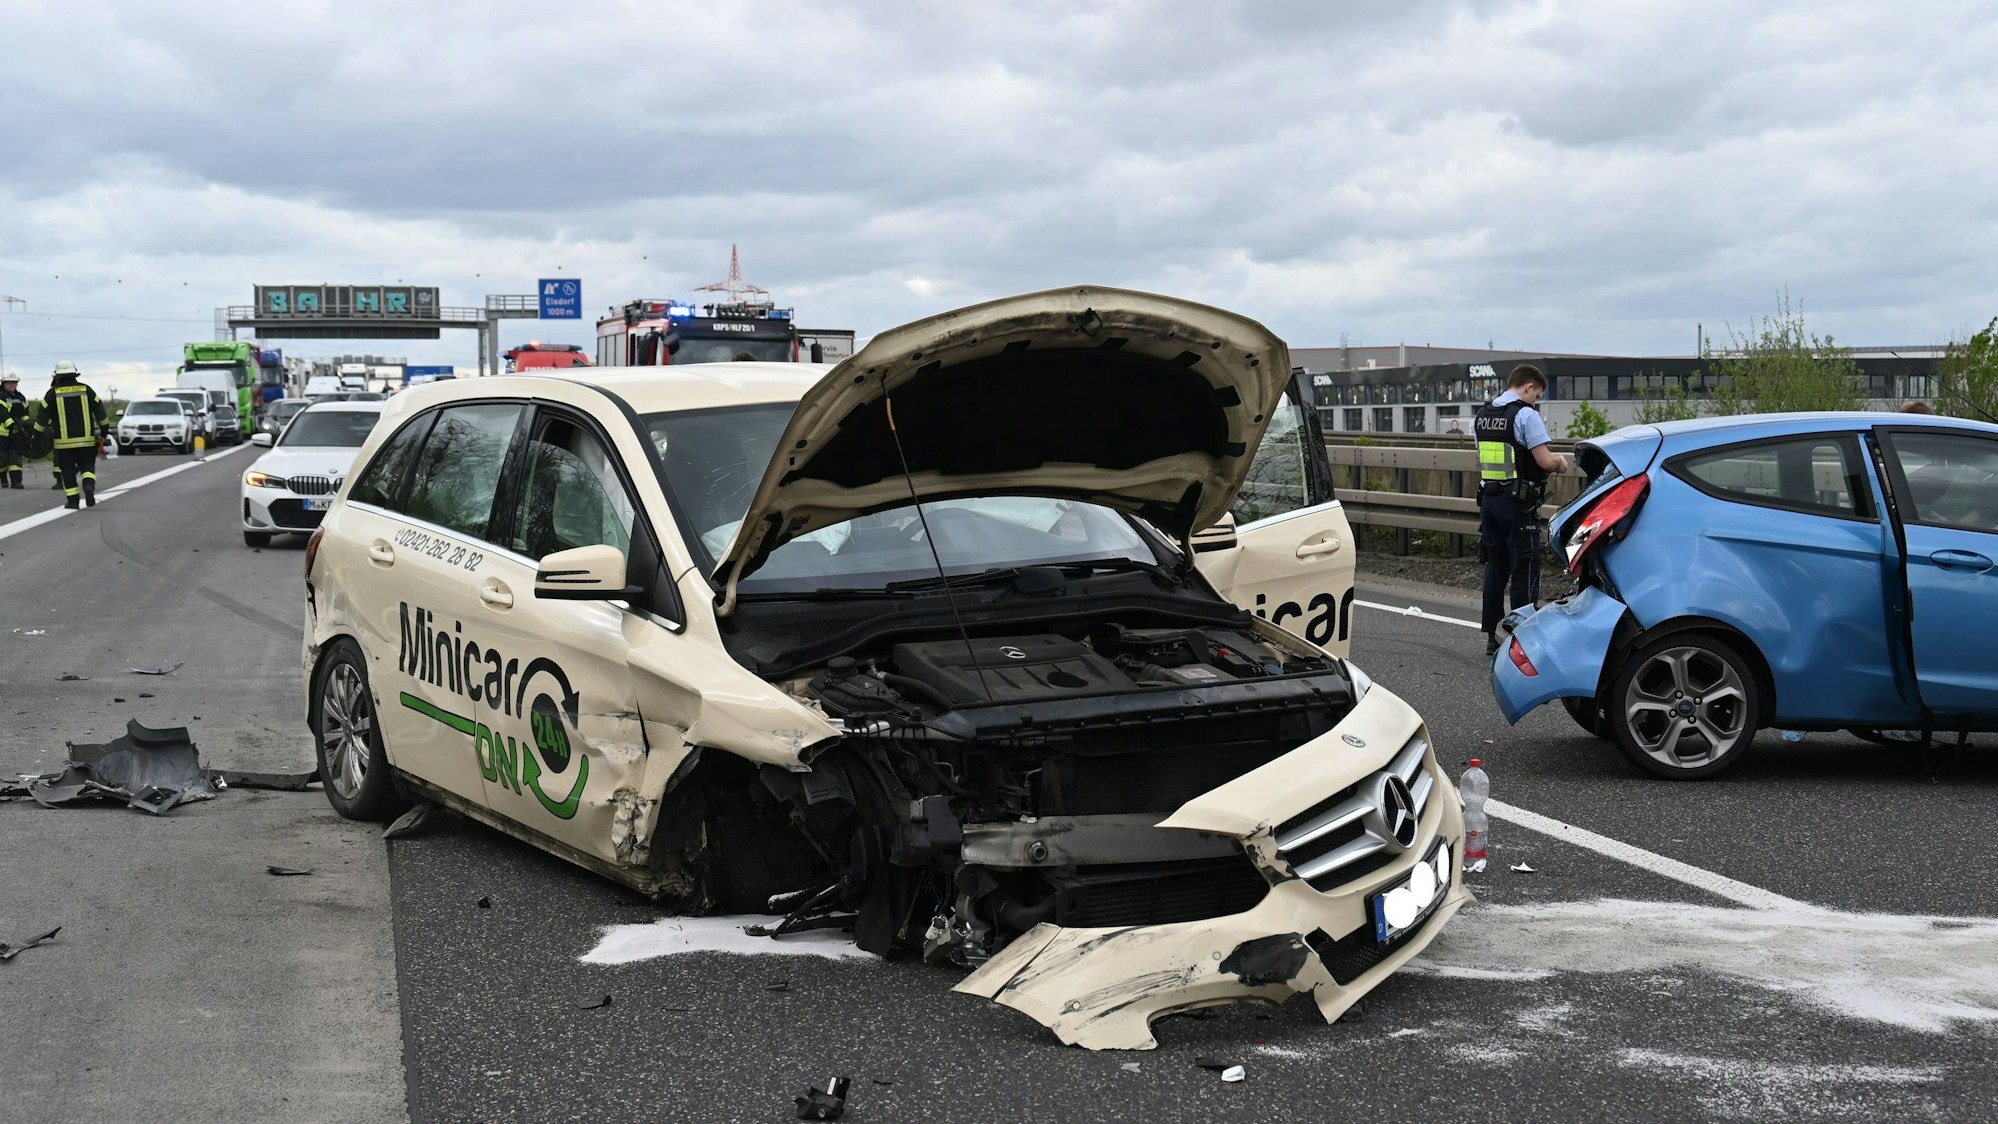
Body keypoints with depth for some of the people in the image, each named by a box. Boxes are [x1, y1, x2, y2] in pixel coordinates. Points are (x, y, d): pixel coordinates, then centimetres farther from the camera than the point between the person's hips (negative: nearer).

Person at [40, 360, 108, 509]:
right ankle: (88, 485, -18)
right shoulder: (86, 390, 3)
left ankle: (72, 501, 5)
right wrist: (103, 432, 13)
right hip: (86, 439, 1)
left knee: (68, 470, 7)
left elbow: (43, 416, 0)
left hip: (64, 441, -1)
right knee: (87, 466, 11)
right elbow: (100, 412, 3)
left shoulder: (53, 393, -1)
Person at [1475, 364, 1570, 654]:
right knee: (1525, 570, 0)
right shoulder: (1526, 415, -12)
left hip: (1489, 498, 7)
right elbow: (1545, 461, -18)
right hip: (1518, 503, -7)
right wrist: (1560, 461, 5)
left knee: (1495, 567, 13)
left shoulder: (1482, 416, 11)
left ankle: (1491, 636, 16)